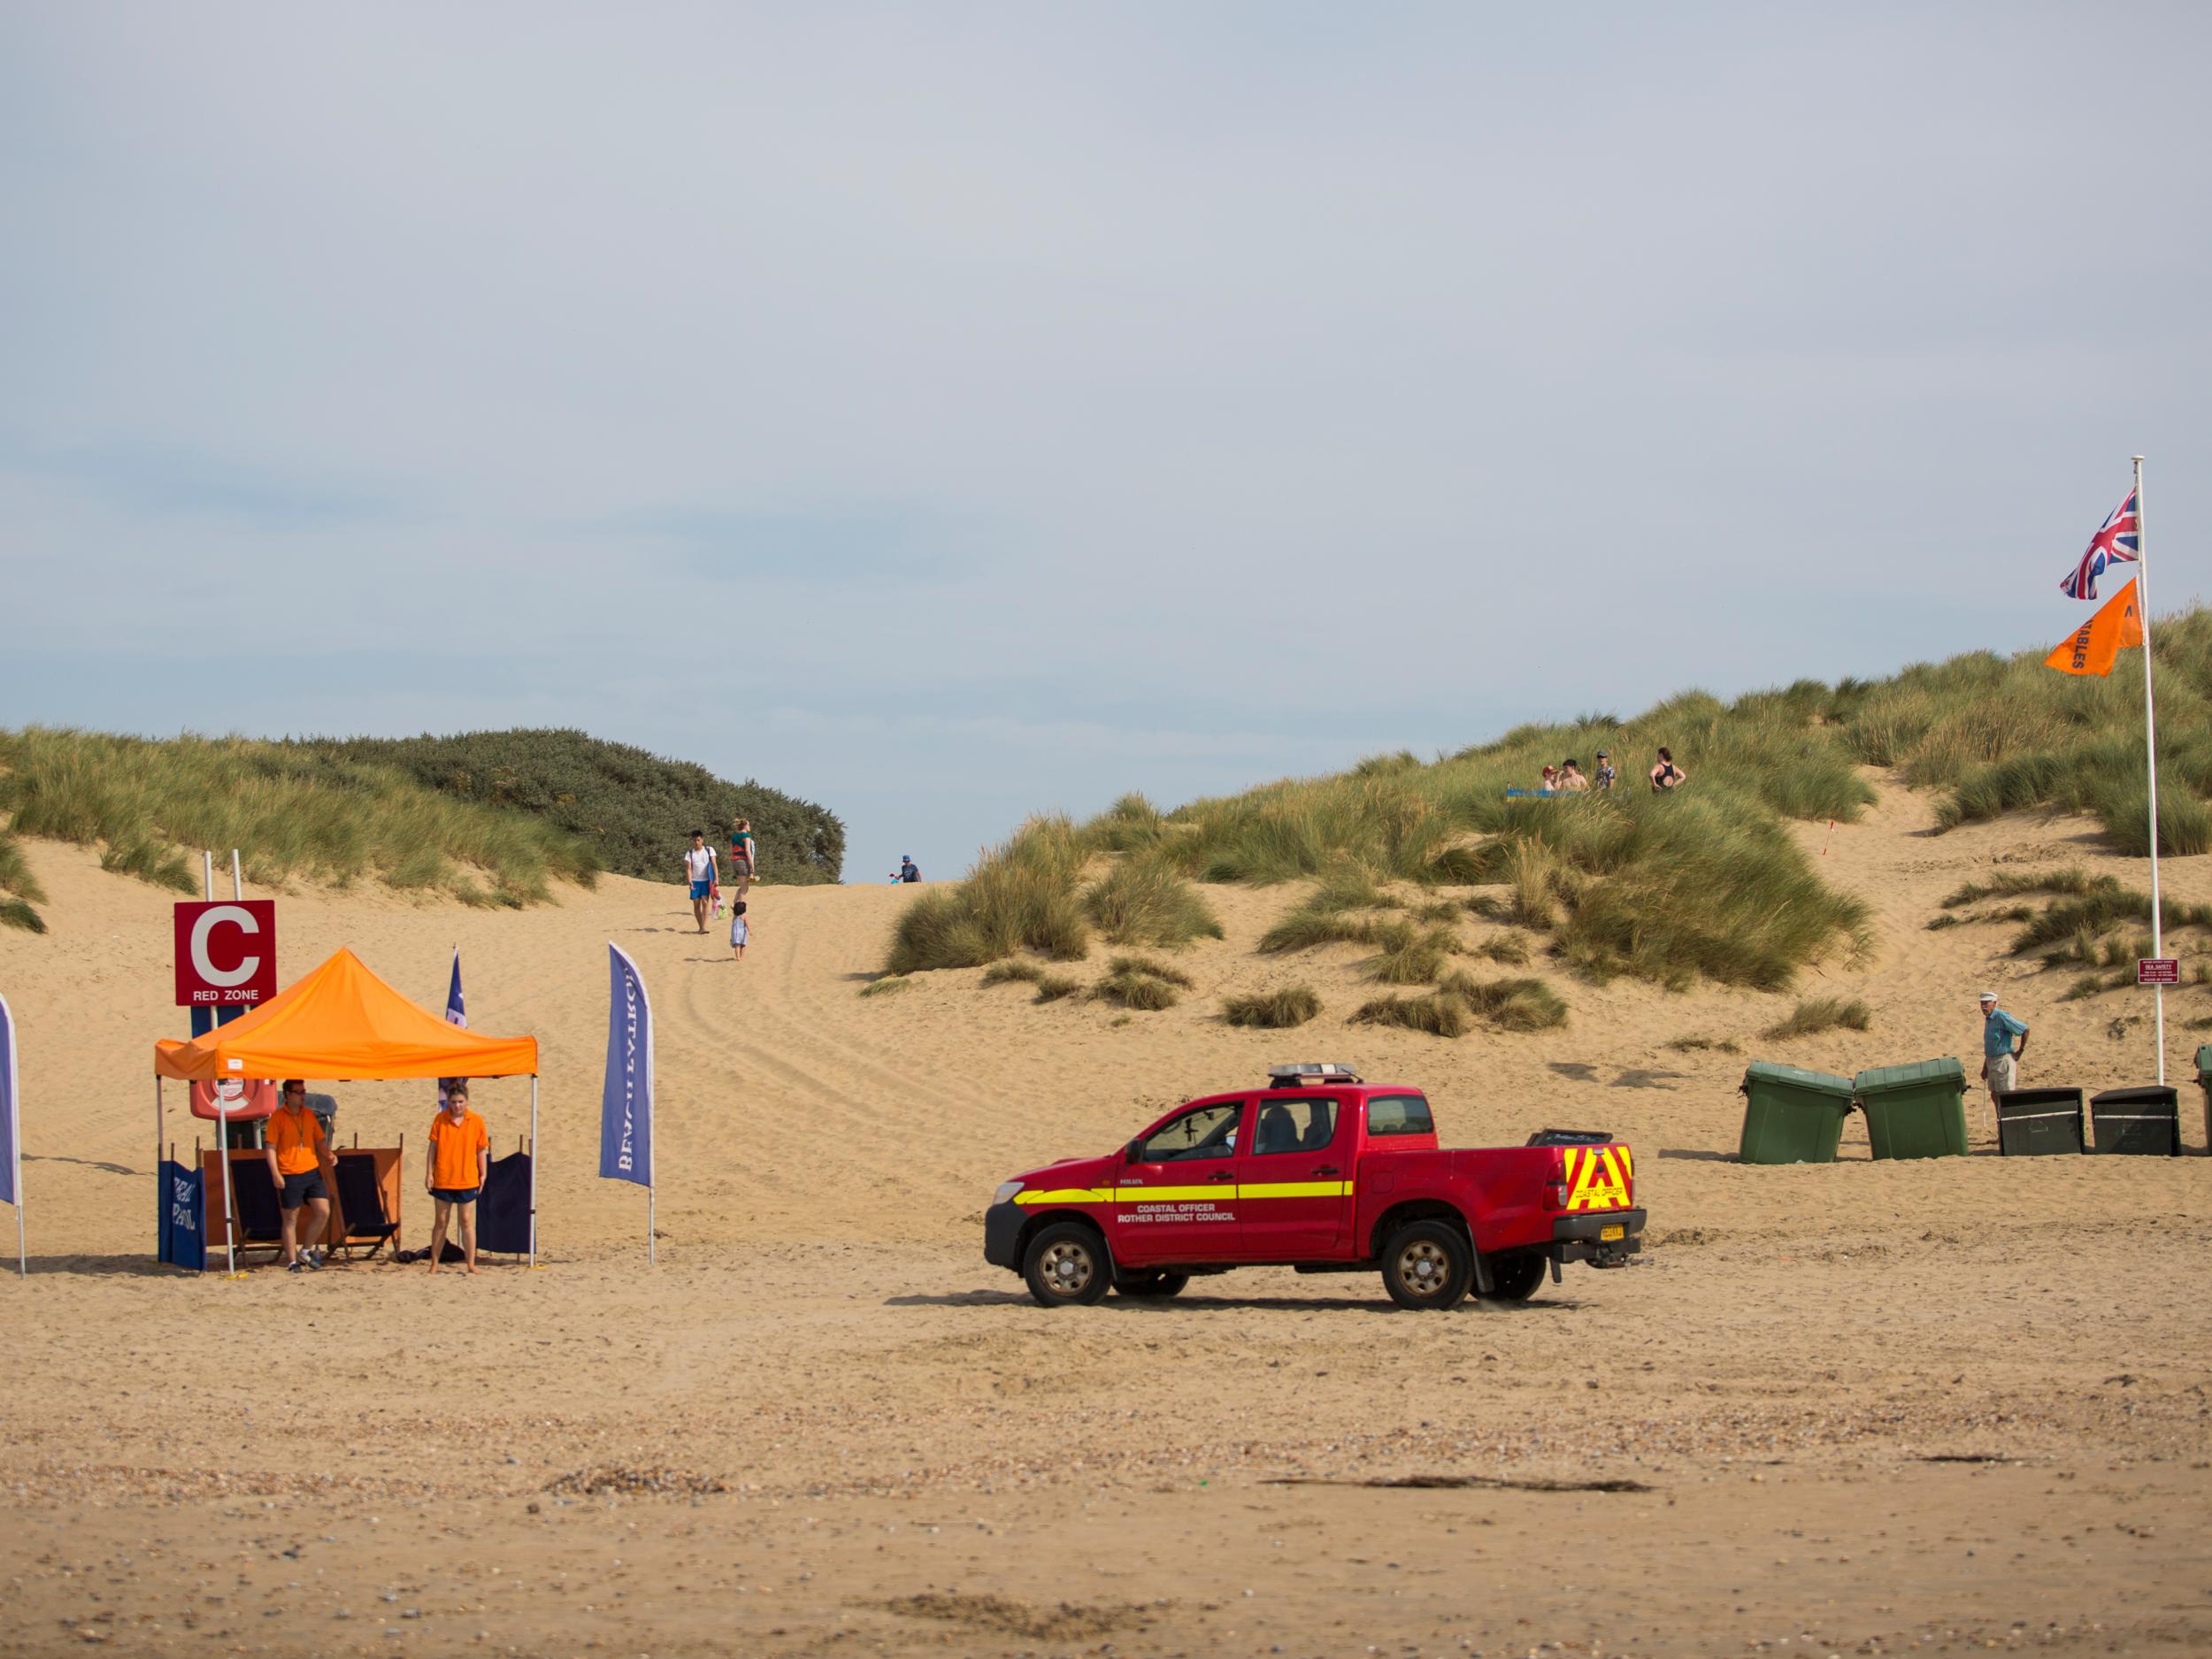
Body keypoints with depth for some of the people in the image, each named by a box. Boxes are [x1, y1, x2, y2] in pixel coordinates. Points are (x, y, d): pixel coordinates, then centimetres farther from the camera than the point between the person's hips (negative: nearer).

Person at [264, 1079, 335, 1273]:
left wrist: (329, 1155, -4)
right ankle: (292, 1262, 8)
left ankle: (306, 1250, 13)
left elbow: (320, 1140, 17)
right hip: (289, 1176, -5)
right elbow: (270, 1146, -8)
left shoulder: (309, 1115, 11)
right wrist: (275, 1173, -18)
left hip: (312, 1171, 5)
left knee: (323, 1212, -4)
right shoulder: (278, 1117, -5)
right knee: (290, 1219, 1)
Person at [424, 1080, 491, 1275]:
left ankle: (471, 1264, 5)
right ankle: (434, 1264, 14)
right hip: (443, 1179, 0)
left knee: (467, 1222, 1)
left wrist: (483, 1174, 1)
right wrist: (429, 1173, -2)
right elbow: (433, 1147, 1)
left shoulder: (476, 1121, -1)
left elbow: (482, 1150, 4)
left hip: (467, 1180, 0)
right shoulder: (440, 1119, -2)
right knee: (441, 1221, 8)